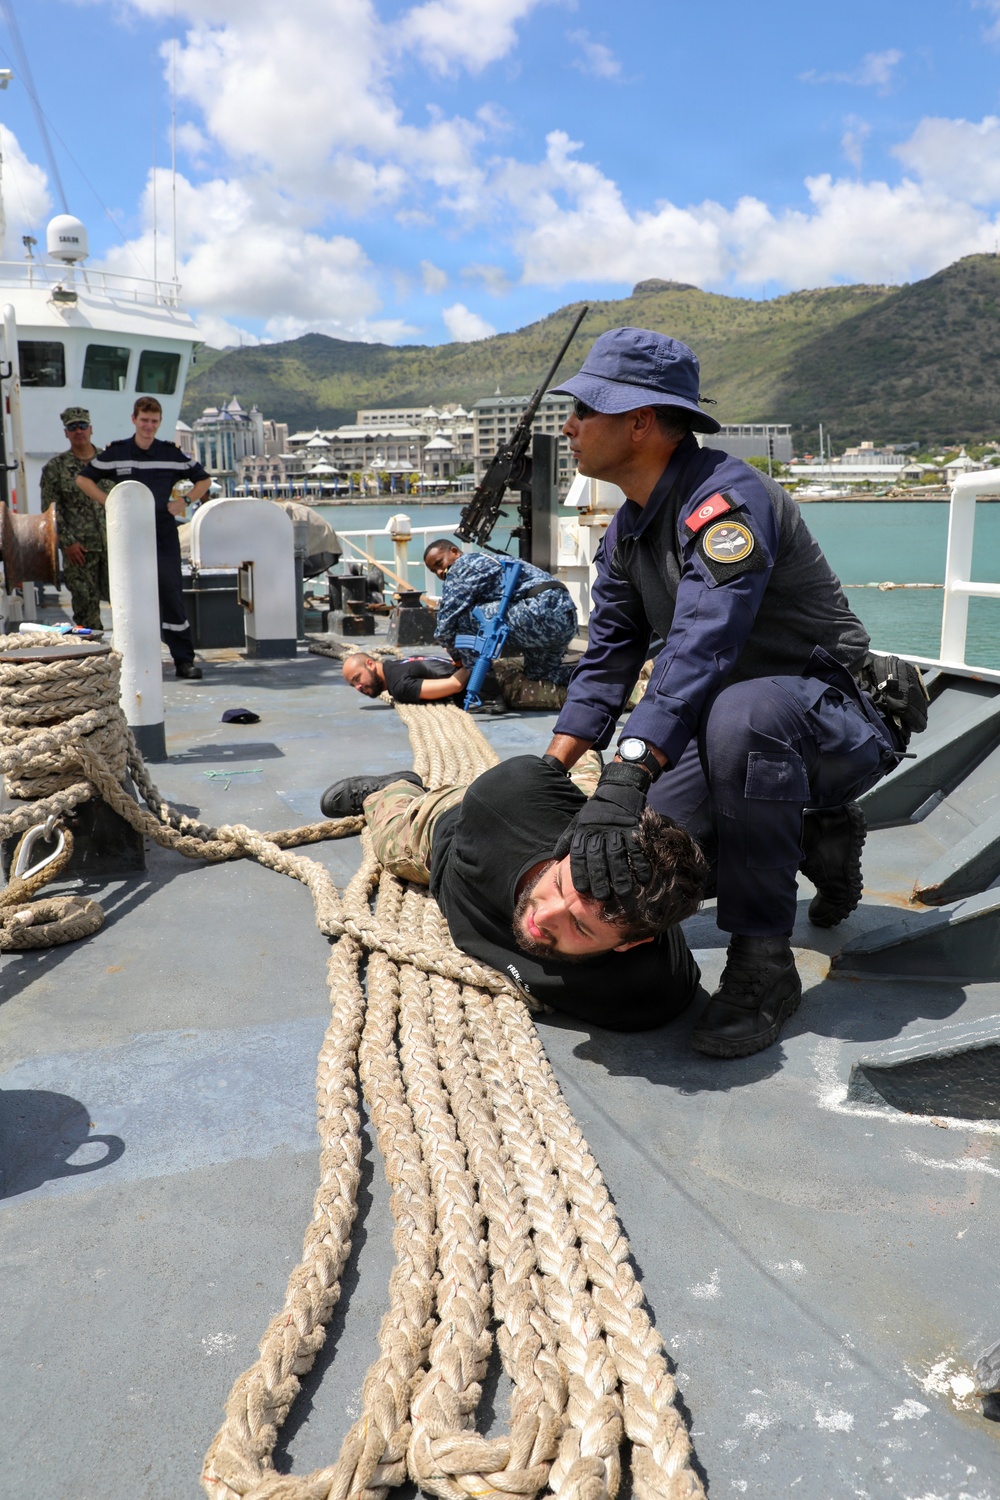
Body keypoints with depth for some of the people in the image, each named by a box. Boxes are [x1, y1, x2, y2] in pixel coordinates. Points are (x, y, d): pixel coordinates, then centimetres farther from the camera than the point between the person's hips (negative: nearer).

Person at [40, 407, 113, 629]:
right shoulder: (55, 467, 2)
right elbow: (49, 510, 0)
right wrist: (67, 542, -9)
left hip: (112, 544, 2)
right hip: (78, 548, -2)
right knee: (86, 604, -2)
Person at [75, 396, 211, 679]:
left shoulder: (172, 453, 5)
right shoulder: (116, 453, 4)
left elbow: (203, 480, 16)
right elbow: (83, 479, 13)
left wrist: (182, 503, 2)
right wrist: (109, 503, 1)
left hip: (164, 536, 0)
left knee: (172, 596, -5)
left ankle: (184, 660, -2)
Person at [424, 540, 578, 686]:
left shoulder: (462, 566, 2)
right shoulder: (482, 561, 30)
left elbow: (445, 624, -1)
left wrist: (458, 655, 17)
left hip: (543, 612, -11)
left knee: (463, 618, -7)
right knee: (539, 673, 31)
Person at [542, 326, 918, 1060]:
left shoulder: (726, 497, -25)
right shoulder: (627, 531, 5)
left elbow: (700, 647, -39)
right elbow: (608, 658, 6)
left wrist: (625, 776, -49)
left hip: (842, 719, -9)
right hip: (745, 723, 9)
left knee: (743, 713, -40)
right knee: (640, 836, -7)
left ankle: (763, 963, -26)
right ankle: (819, 839, 17)